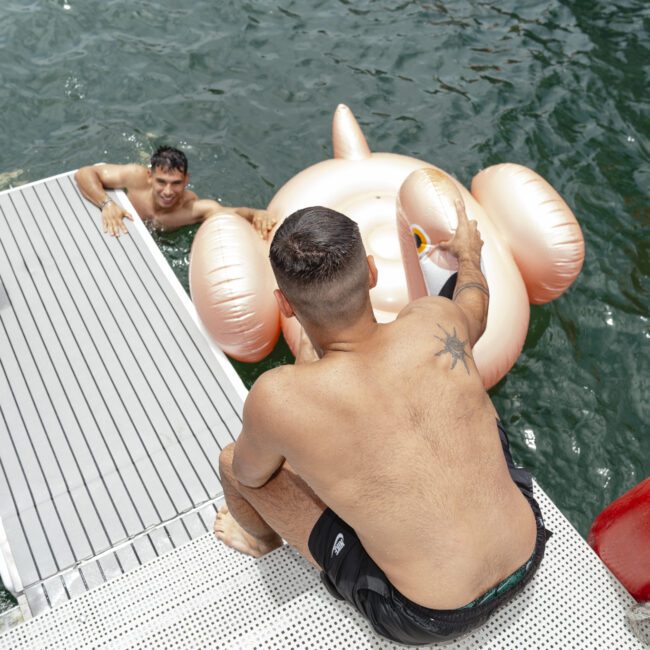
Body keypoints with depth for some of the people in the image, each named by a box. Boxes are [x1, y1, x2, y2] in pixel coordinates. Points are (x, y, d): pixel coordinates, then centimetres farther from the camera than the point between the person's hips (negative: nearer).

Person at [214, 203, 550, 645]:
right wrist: (469, 255, 31)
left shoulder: (277, 399, -29)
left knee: (231, 462, 7)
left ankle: (263, 539, 44)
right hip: (529, 556, 4)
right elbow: (475, 305, 9)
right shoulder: (437, 320, -18)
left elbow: (249, 474, -5)